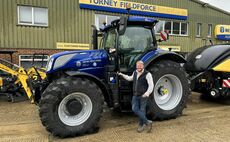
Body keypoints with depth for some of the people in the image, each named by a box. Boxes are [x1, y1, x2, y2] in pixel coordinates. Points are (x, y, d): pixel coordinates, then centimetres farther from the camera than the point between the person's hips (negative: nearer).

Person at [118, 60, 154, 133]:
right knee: (134, 109, -5)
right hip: (135, 95, 6)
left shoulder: (147, 74, -10)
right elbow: (130, 78, 30)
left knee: (142, 110, 3)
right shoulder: (135, 73, 10)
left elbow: (151, 85, -13)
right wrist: (122, 75, 28)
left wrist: (147, 94, -24)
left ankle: (141, 125, 19)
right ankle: (147, 122, 5)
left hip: (143, 96, -5)